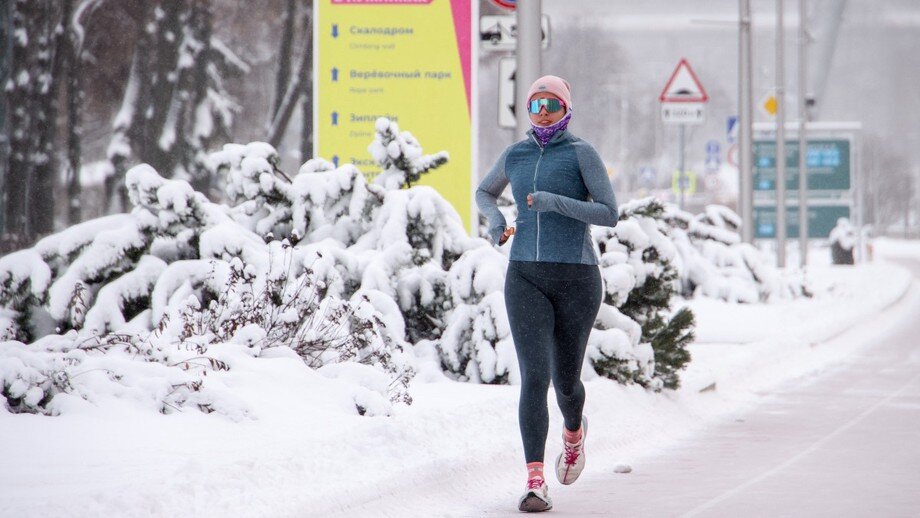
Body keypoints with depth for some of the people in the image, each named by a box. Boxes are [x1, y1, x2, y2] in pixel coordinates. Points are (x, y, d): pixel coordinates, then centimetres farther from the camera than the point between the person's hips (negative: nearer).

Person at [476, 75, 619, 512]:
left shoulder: (582, 153, -3)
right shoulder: (514, 155, 10)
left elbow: (610, 215, -10)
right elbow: (484, 192, 29)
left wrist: (555, 202, -22)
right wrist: (495, 222, 7)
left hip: (576, 279, -2)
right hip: (526, 279, 2)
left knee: (565, 381, 11)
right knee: (533, 377, -15)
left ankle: (573, 431, 48)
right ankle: (535, 484, -18)